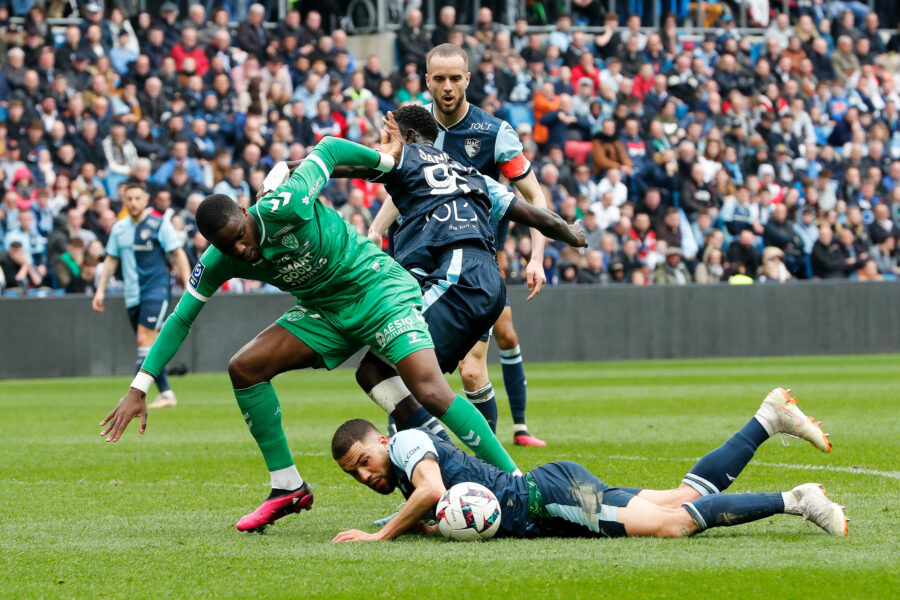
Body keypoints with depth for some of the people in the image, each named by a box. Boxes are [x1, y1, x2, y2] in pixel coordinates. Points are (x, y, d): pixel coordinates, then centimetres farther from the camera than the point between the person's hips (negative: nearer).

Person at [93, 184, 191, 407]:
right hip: (133, 295, 6)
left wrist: (188, 286, -11)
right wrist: (100, 290, 14)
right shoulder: (119, 229, 10)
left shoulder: (159, 225, -4)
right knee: (149, 346, 6)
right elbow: (110, 259, 19)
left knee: (145, 338, -18)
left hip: (156, 290, -6)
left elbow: (178, 254, -4)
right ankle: (166, 394, 14)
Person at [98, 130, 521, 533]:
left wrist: (385, 159, 0)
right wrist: (138, 389, -6)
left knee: (431, 392, -24)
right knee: (244, 368, -8)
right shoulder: (218, 262, -10)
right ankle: (288, 488, 3)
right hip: (324, 311, 6)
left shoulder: (283, 207, -28)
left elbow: (328, 150, -13)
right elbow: (181, 319, -2)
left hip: (378, 288, -6)